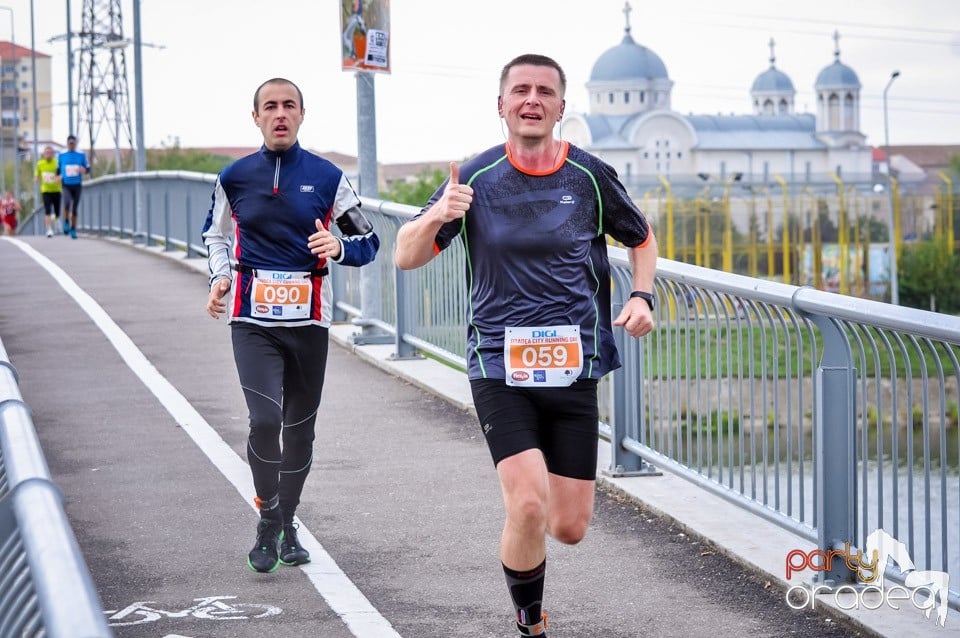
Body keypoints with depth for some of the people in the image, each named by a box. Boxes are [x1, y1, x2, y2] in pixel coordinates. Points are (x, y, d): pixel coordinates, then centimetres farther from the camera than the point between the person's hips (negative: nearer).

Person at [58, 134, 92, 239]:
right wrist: (59, 177, -3)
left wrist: (84, 170, -17)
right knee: (67, 203, -26)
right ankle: (66, 222, -4)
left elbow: (88, 169, 6)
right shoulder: (62, 155, 6)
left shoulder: (81, 155, 5)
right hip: (66, 185, -1)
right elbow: (58, 169, 17)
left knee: (75, 208, 5)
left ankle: (73, 229, 17)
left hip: (77, 185, 1)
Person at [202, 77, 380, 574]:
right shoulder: (235, 178, 4)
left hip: (309, 321, 1)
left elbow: (368, 243, 5)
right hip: (253, 321, -1)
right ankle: (267, 520, 2)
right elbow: (215, 233, 22)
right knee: (265, 420, -17)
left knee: (300, 428, 10)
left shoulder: (327, 178, 1)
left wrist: (338, 247, -16)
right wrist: (219, 277, 5)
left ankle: (287, 525, 28)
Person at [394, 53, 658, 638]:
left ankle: (524, 540, 39)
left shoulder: (591, 177, 1)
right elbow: (406, 257, -1)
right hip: (500, 369, -2)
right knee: (529, 506, -20)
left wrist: (642, 296, 0)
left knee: (569, 528, 1)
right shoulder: (476, 178, -2)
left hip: (573, 370, 2)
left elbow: (642, 238, 18)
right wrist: (438, 216, -21)